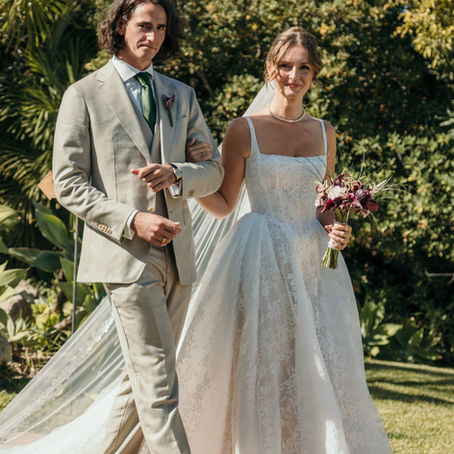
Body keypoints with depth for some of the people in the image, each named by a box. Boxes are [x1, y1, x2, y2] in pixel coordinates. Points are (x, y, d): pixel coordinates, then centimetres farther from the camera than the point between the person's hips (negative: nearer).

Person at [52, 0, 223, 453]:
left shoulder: (181, 96, 15)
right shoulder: (84, 95, 0)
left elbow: (213, 171, 13)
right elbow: (68, 184, -4)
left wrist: (175, 173, -10)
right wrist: (132, 221, -16)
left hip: (175, 255, 6)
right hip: (126, 257, -6)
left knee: (143, 376, 12)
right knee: (158, 382, -12)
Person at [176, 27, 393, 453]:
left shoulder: (323, 133, 9)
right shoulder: (244, 130, -3)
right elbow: (223, 204, 0)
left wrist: (334, 229, -3)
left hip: (314, 264, 4)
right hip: (265, 262, -4)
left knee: (325, 373, 2)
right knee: (263, 368, -2)